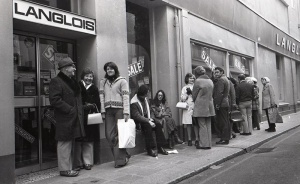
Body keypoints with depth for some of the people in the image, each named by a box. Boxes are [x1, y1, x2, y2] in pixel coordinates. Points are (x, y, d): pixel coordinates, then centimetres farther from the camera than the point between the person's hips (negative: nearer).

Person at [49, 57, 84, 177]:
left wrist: (79, 110, 13)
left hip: (74, 118, 9)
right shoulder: (56, 81, -10)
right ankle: (64, 169, 7)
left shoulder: (72, 81, 20)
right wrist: (69, 109, -19)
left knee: (70, 144, 14)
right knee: (64, 144, -2)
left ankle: (68, 168, 24)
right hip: (65, 119, -9)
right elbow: (54, 100, -20)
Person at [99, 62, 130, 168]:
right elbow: (101, 97, 11)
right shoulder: (103, 82, 15)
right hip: (108, 111, 4)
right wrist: (103, 111, 2)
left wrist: (126, 112, -11)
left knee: (119, 135, -4)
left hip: (119, 109, -4)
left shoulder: (122, 81, 3)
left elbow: (125, 97, -3)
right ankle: (124, 156, 12)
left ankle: (120, 160, 6)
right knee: (109, 135, -1)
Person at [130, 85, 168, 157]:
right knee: (148, 126, -34)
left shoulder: (145, 99, 11)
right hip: (138, 122, -8)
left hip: (147, 119, 8)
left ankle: (159, 147, -13)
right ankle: (150, 149, -28)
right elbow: (136, 116, -24)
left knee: (158, 124, -16)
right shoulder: (134, 102, -16)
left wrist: (150, 118, -1)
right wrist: (148, 121, -28)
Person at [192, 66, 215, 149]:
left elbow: (194, 95, -4)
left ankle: (204, 144, 5)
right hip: (209, 106, 6)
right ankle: (209, 144, 16)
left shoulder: (198, 81, -11)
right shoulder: (210, 81, 8)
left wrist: (195, 101, 15)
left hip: (200, 106, -6)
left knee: (202, 125, 1)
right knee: (208, 125, 11)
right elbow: (211, 94, 13)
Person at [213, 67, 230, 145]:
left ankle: (224, 139, -3)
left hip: (221, 104, -10)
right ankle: (227, 137, 19)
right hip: (225, 103, 10)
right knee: (226, 121, 13)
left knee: (222, 122, -7)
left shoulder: (220, 80, -13)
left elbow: (219, 93, -20)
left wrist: (217, 104, -19)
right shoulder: (225, 79, 19)